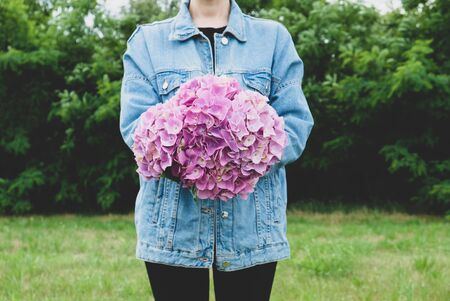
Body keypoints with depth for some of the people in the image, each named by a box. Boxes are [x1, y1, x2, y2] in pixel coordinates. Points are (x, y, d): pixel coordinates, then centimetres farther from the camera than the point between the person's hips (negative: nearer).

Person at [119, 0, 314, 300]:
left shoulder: (274, 37, 8)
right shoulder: (148, 39, 8)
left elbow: (296, 123, 0)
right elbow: (134, 124, -3)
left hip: (253, 224, 1)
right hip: (173, 224, 0)